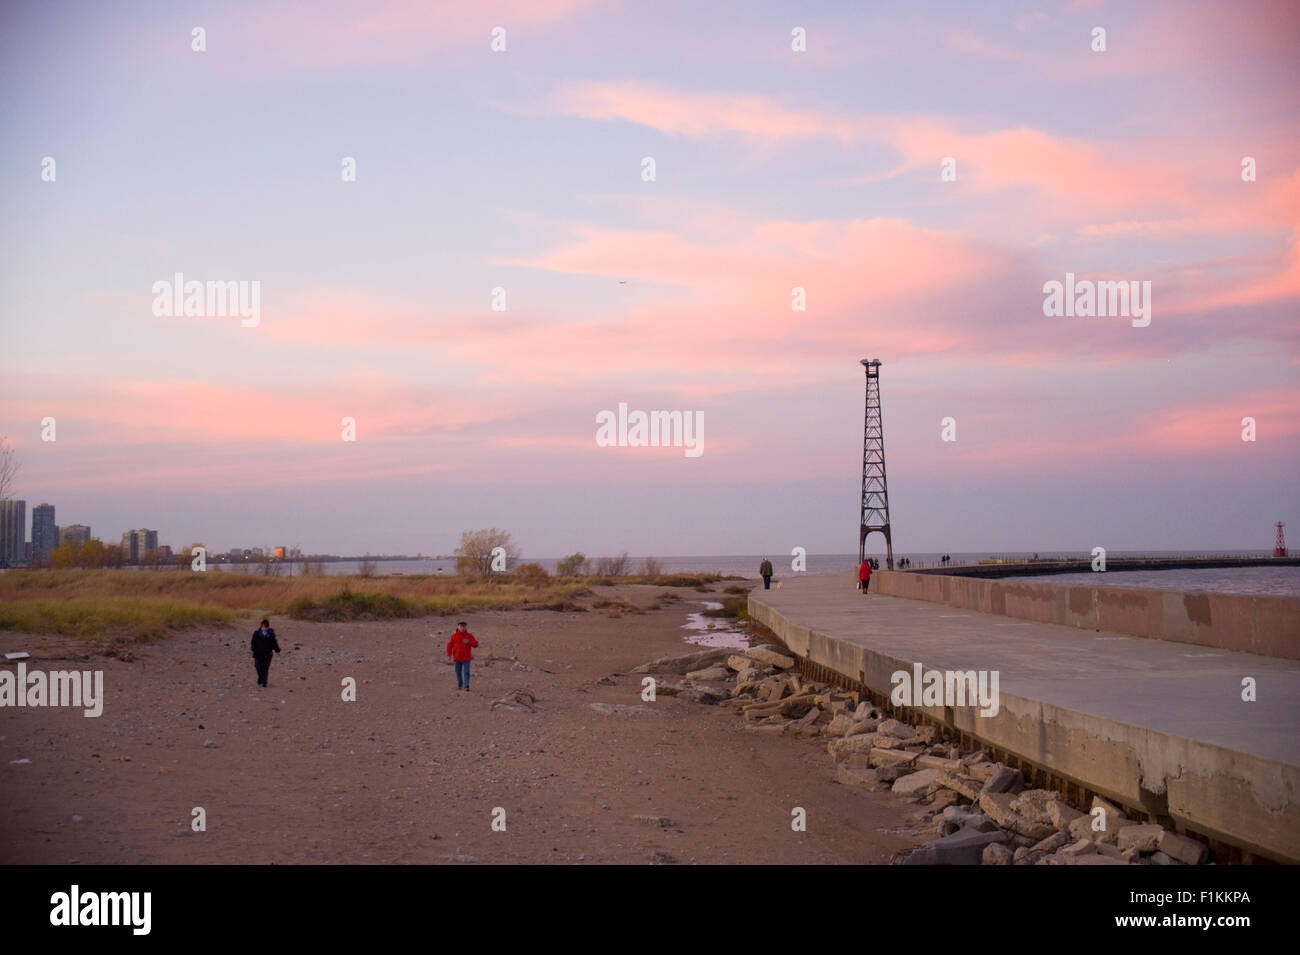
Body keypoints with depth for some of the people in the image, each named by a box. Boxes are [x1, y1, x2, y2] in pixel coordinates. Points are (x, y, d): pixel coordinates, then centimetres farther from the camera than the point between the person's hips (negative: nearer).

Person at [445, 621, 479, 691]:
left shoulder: (469, 636, 0)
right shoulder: (454, 636, -1)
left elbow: (476, 644, 0)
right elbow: (449, 645, 3)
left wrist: (469, 642, -18)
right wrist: (449, 655, -5)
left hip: (466, 658, -1)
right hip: (457, 657, 1)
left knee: (466, 672, -8)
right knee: (458, 672, 11)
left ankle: (466, 685, -8)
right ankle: (459, 684, 30)